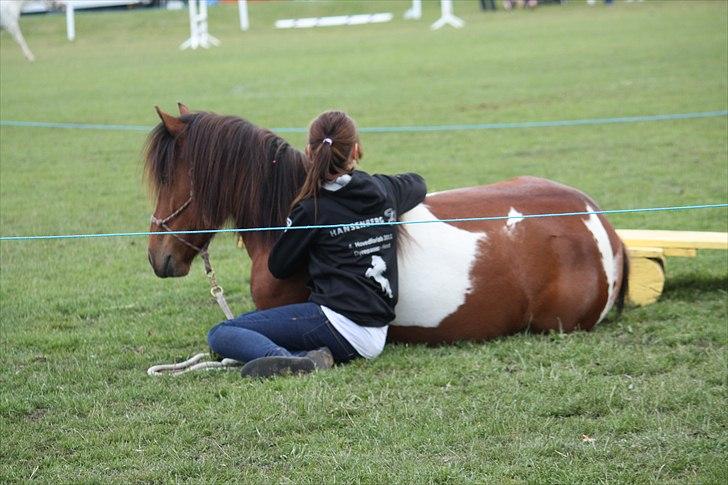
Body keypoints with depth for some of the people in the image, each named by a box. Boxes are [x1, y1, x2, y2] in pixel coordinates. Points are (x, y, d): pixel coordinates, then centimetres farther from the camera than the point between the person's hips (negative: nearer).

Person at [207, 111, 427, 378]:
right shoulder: (384, 190, 7)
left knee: (219, 334, -4)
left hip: (338, 322, -7)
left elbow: (278, 267, 6)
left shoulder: (312, 208, -8)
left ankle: (293, 360, -29)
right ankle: (313, 356, -6)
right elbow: (417, 184, 33)